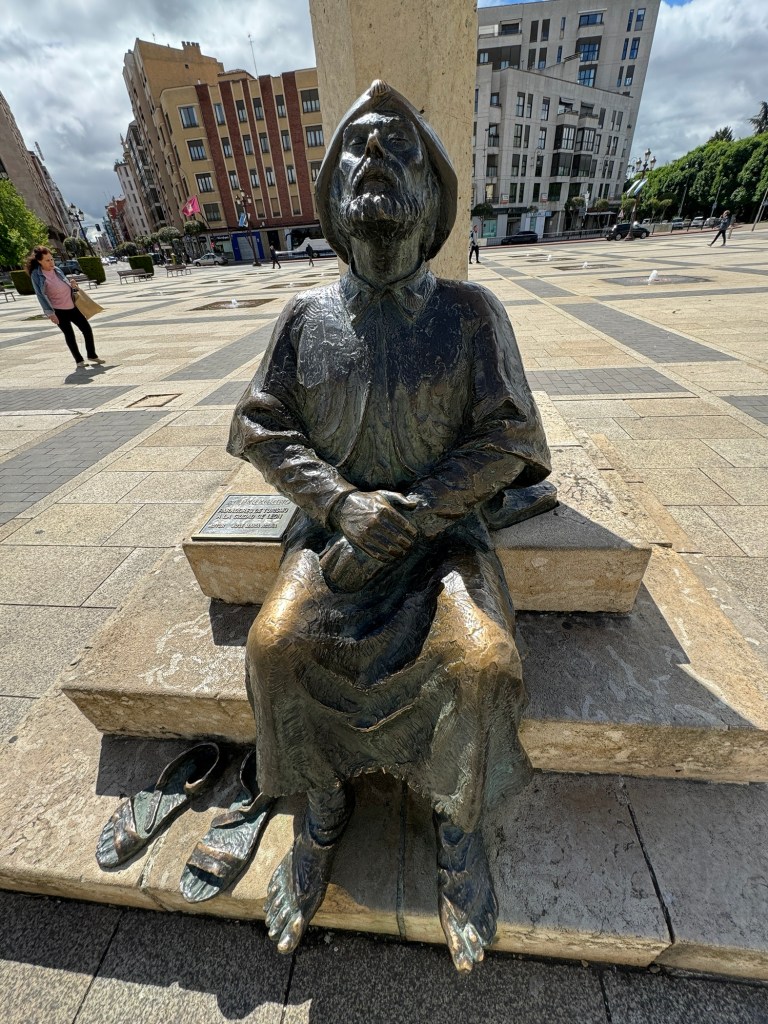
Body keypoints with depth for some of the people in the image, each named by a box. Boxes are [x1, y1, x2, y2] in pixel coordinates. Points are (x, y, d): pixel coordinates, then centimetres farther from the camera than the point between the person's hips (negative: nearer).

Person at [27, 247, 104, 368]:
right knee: (69, 335, 1)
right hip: (58, 311, -5)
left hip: (72, 307, 5)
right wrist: (50, 312, -22)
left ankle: (92, 355, 20)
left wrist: (73, 285, -2)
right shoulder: (36, 275, -9)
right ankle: (79, 360, 11)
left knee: (87, 329, 6)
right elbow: (41, 295, -14)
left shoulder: (57, 270, 7)